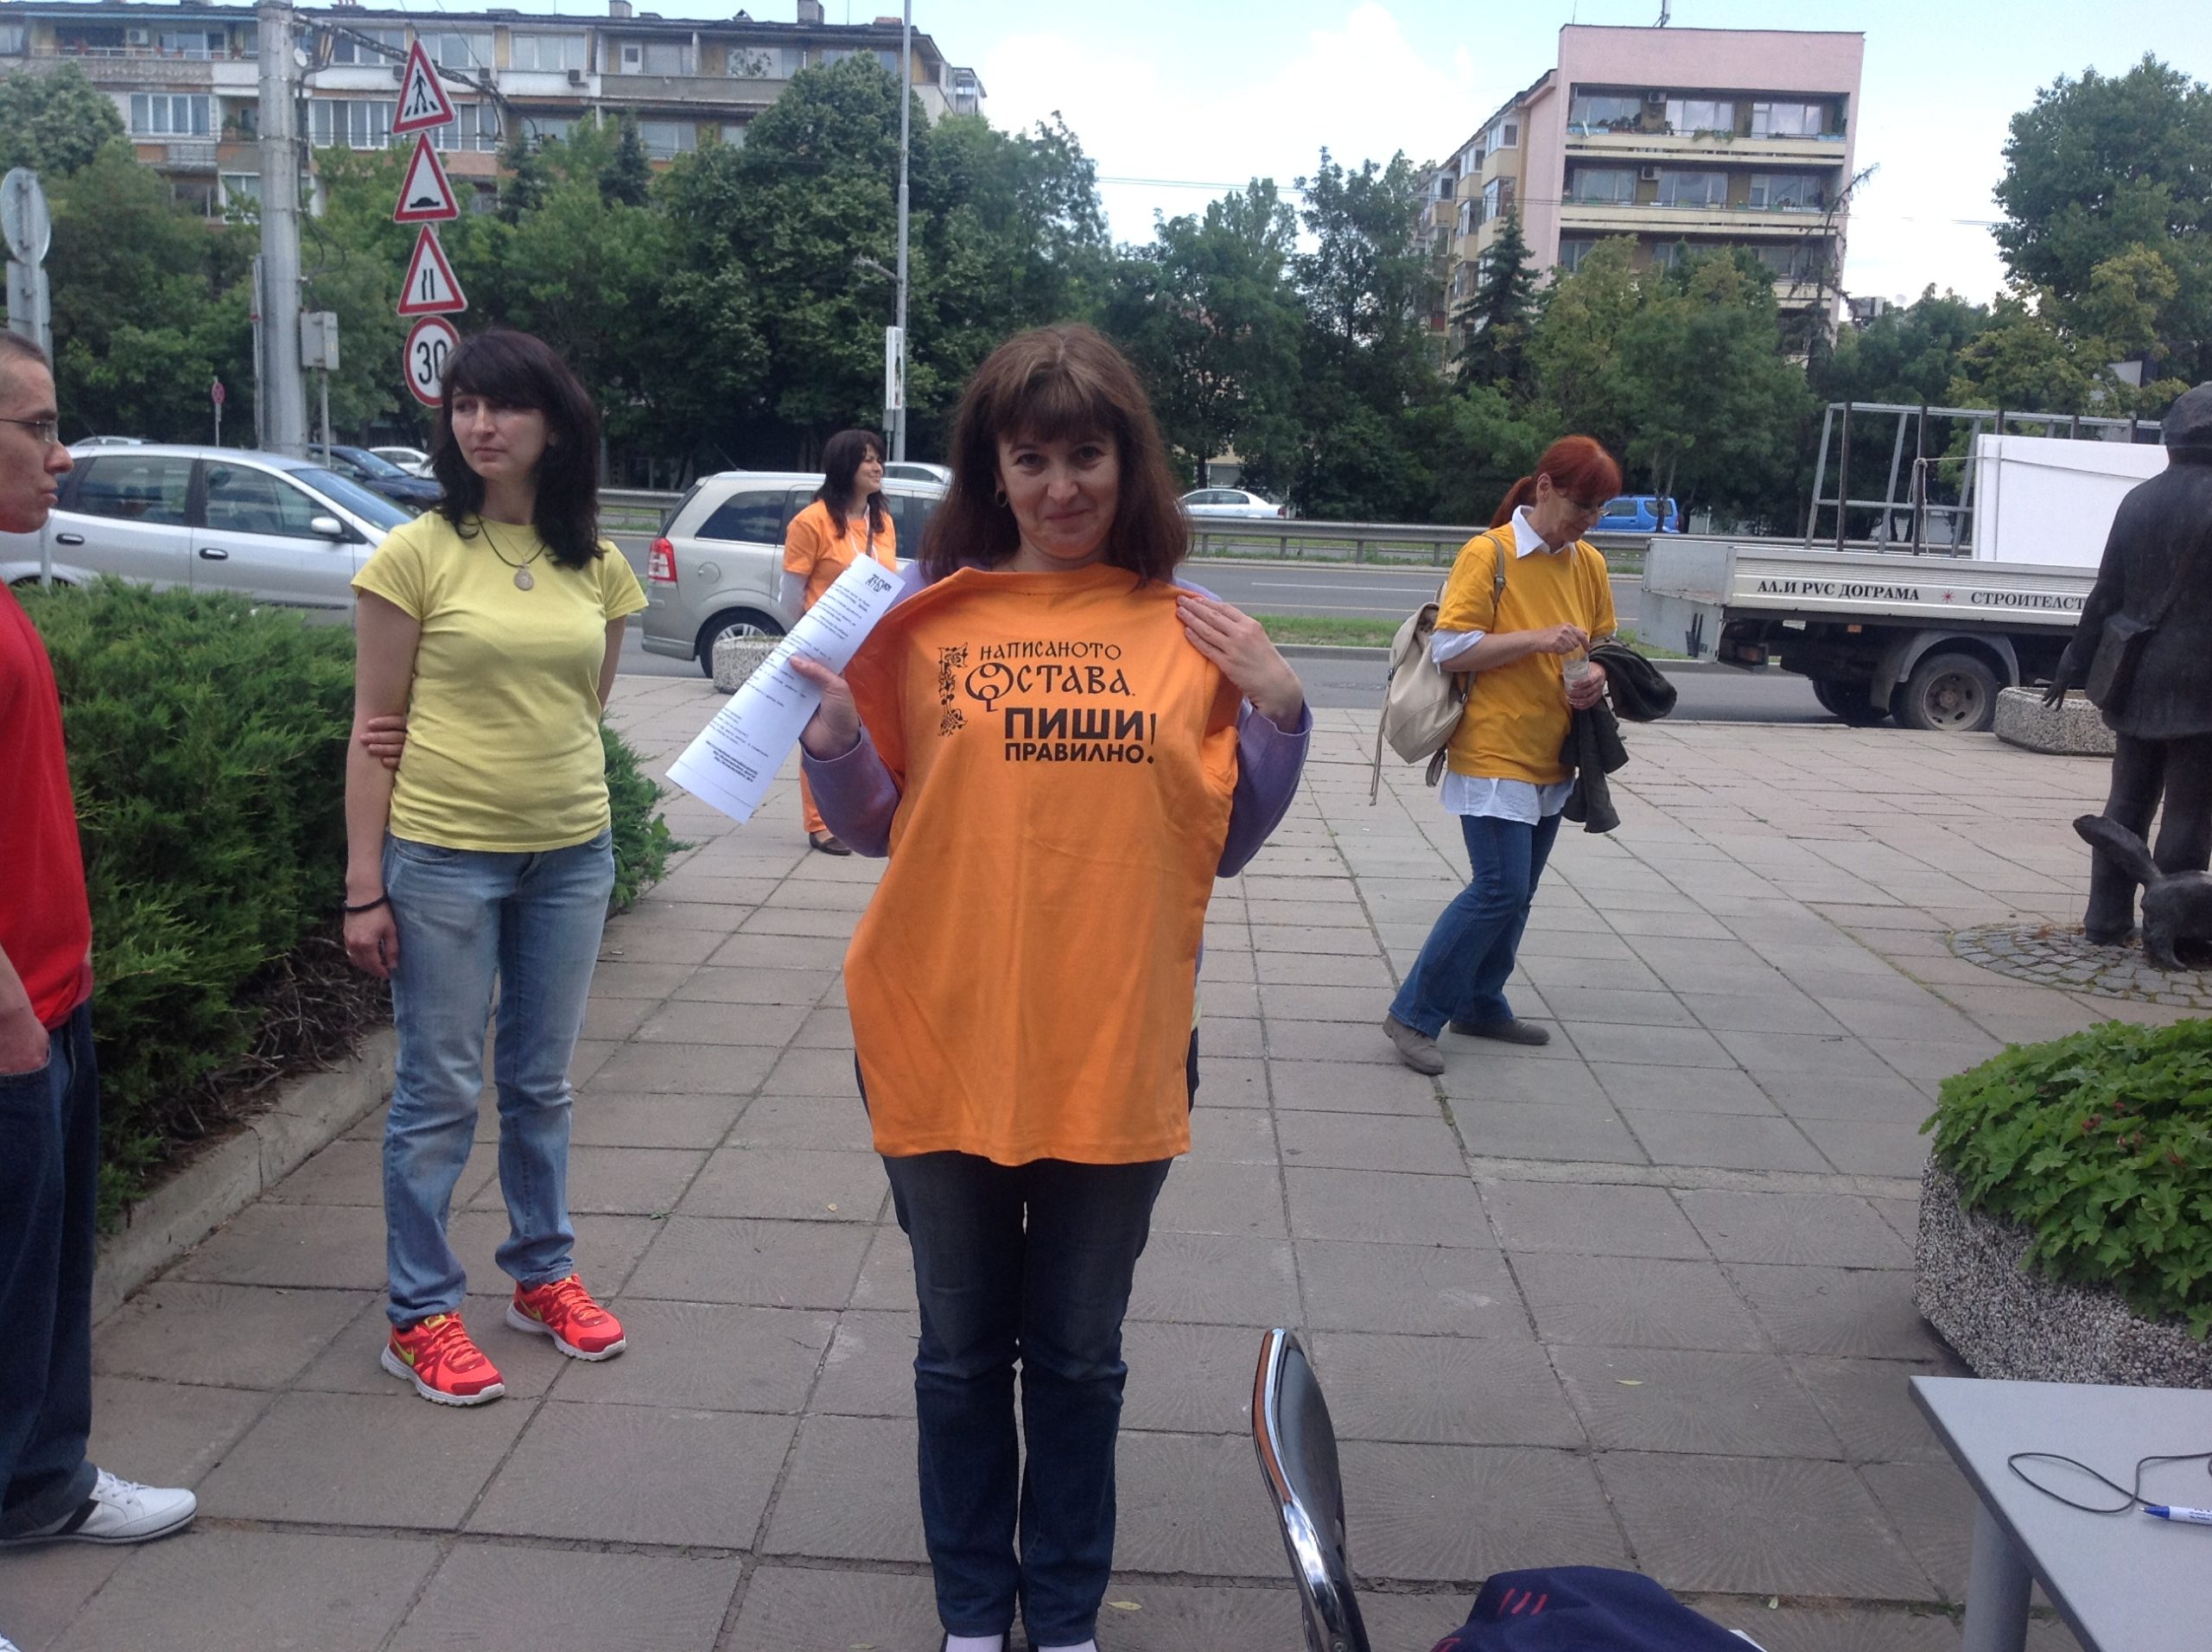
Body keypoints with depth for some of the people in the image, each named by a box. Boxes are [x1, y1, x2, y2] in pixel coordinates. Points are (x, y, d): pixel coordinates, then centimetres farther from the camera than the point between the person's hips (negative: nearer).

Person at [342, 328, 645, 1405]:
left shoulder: (597, 568, 4)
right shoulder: (416, 555, -6)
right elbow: (374, 730, -6)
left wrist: (585, 829, 7)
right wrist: (364, 887, -8)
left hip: (569, 858, 4)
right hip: (443, 855, -3)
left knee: (540, 1083, 16)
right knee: (439, 1093, 5)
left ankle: (542, 1275, 32)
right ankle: (420, 1313, 20)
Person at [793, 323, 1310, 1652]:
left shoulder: (1189, 629, 0)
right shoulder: (926, 610, -1)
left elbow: (1225, 845, 5)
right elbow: (873, 826, 3)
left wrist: (1279, 709, -9)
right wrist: (835, 731, -16)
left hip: (1118, 1052, 0)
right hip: (943, 1043, 0)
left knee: (1079, 1363, 16)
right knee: (962, 1357, 17)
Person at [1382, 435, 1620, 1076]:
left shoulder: (1589, 564, 8)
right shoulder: (1488, 554, -11)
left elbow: (1603, 645, 19)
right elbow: (1449, 648, -16)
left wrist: (1596, 676, -3)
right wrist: (1538, 640, -23)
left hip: (1549, 759, 7)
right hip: (1493, 755, -7)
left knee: (1515, 894, 14)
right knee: (1500, 890, -12)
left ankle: (1481, 1005, 29)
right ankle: (1414, 1014, -2)